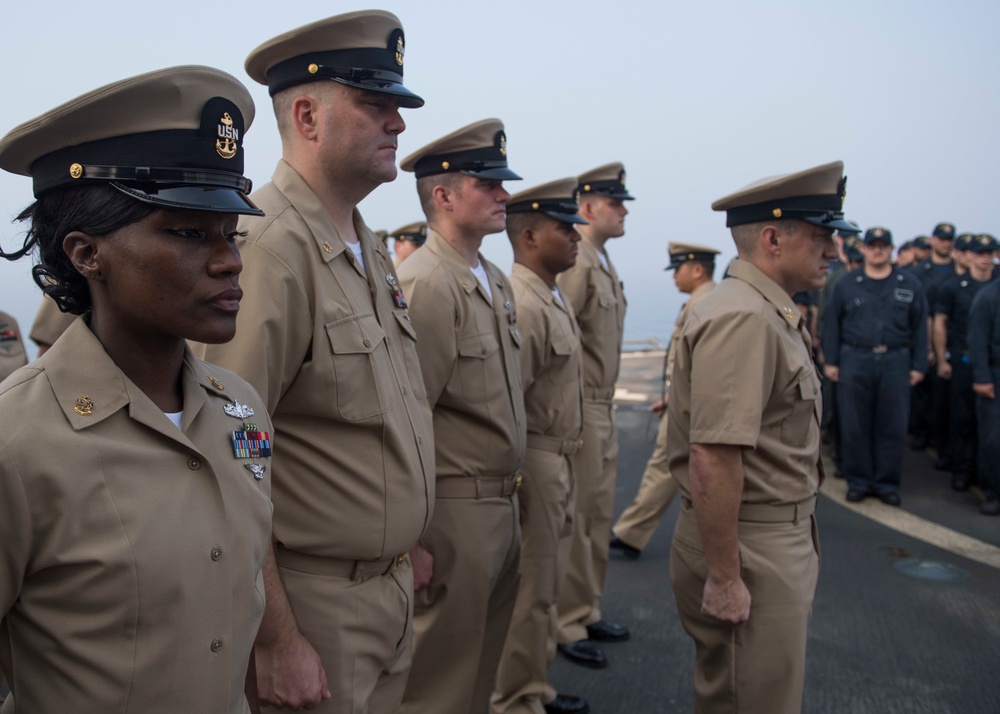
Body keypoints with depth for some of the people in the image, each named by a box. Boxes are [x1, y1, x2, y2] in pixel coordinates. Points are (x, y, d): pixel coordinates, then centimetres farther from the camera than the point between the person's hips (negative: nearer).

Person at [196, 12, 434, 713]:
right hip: (314, 605, -8)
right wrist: (277, 643, -19)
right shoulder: (267, 250, -21)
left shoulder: (371, 250, 7)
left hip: (393, 585, 8)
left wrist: (406, 546, 15)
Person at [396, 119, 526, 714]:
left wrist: (512, 495, 16)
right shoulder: (425, 284, -18)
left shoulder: (497, 281, 11)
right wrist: (412, 540, -20)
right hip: (457, 514, -8)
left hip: (504, 506, 8)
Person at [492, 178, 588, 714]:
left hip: (558, 461, 10)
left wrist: (565, 462, 15)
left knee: (544, 585, 20)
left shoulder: (554, 298, 12)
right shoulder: (521, 305, -20)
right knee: (528, 592, 3)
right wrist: (513, 481, -22)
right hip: (534, 463, -10)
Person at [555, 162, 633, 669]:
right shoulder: (576, 262, -17)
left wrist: (606, 404, 18)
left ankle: (587, 611, 30)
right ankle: (568, 625, 13)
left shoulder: (604, 263, 14)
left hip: (603, 407, 10)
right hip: (579, 409, -10)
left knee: (598, 514, 17)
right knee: (575, 518, 0)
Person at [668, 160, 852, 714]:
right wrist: (724, 578, -23)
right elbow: (713, 460, -27)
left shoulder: (770, 313, 11)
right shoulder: (742, 318, -21)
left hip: (779, 539, 10)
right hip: (749, 549, -10)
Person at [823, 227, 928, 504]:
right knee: (855, 425, 3)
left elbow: (919, 328, 8)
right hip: (855, 360, 0)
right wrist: (831, 361, 1)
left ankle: (887, 483, 16)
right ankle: (858, 481, 15)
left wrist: (918, 366, 5)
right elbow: (833, 324, 6)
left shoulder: (910, 285, 7)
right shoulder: (846, 284, 6)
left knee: (892, 426, 4)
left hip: (895, 362, 1)